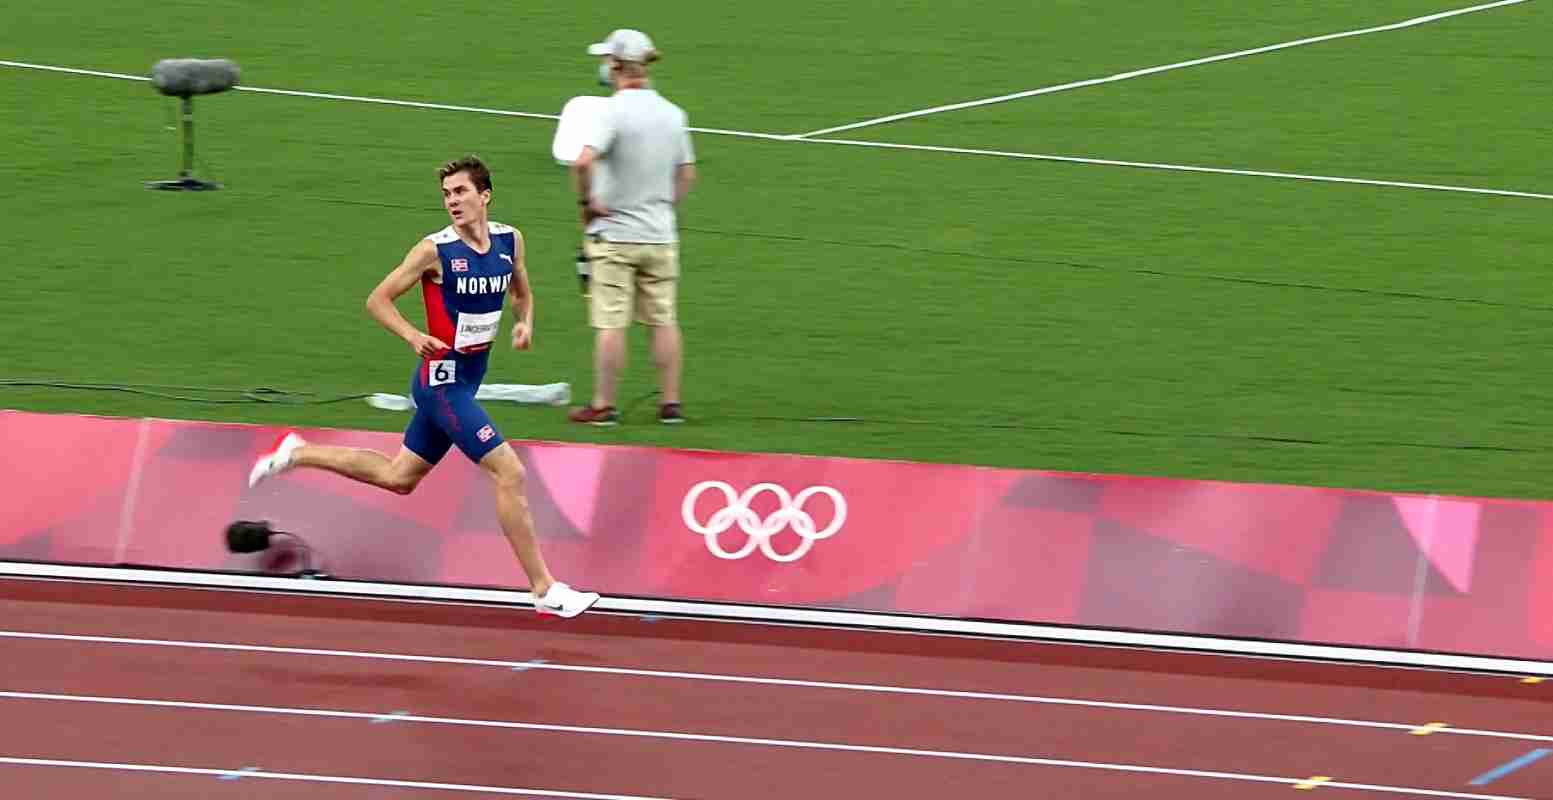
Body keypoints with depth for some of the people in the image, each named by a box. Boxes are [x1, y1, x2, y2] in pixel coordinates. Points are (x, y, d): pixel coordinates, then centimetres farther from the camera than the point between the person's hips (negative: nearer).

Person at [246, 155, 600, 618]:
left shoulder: (509, 241, 2)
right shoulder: (436, 250, -15)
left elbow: (522, 293, 21)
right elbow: (378, 300, -7)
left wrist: (525, 322, -1)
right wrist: (413, 337, -23)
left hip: (468, 380, 8)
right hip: (441, 378, -8)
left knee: (397, 477, 21)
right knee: (509, 473, -13)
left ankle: (295, 454, 35)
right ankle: (544, 590, -9)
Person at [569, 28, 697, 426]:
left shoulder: (615, 111, -15)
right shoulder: (672, 114, 5)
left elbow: (583, 162, -28)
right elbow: (686, 174, 13)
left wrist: (586, 201, -15)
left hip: (613, 233, -6)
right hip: (661, 236, 6)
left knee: (611, 324, -1)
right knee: (664, 320, 10)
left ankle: (604, 405, 3)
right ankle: (670, 403, 11)